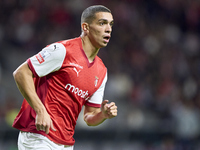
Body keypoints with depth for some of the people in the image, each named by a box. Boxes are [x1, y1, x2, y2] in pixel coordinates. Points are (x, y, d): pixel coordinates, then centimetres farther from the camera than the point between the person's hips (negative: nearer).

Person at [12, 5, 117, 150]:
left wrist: (103, 115, -6)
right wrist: (40, 111, -20)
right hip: (39, 137, -8)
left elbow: (90, 117, 18)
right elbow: (21, 72, -12)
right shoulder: (63, 50, -9)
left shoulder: (101, 71, 14)